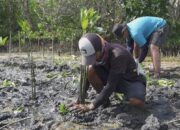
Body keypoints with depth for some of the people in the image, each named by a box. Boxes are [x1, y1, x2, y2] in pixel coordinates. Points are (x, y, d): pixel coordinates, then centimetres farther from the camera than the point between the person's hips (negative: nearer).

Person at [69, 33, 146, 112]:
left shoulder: (118, 55, -35)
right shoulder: (93, 53, -14)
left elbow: (111, 86, -36)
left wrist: (92, 106, -36)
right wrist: (80, 101, -14)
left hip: (131, 80, -5)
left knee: (137, 102, -37)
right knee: (90, 69, -22)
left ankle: (128, 95, -1)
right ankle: (105, 99, -5)